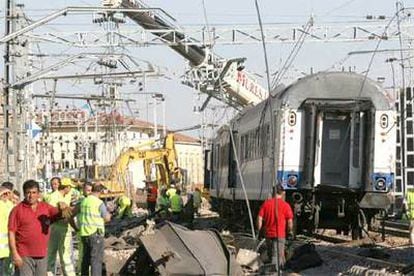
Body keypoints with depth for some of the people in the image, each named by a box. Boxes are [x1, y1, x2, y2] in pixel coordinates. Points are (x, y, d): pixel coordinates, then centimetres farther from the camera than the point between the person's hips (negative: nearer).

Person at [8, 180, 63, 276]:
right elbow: (11, 233, -5)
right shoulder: (17, 210, -3)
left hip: (42, 255, 4)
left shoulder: (46, 207, 9)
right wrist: (14, 254, -12)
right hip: (24, 256, -4)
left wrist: (62, 209, -22)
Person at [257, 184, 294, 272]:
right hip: (280, 234, -4)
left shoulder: (266, 203, 1)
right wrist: (290, 231, 10)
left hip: (268, 233, 4)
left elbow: (259, 218, 0)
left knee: (270, 254, 21)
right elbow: (290, 221, -6)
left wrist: (259, 231, 8)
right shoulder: (285, 205, -8)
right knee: (277, 254, -2)